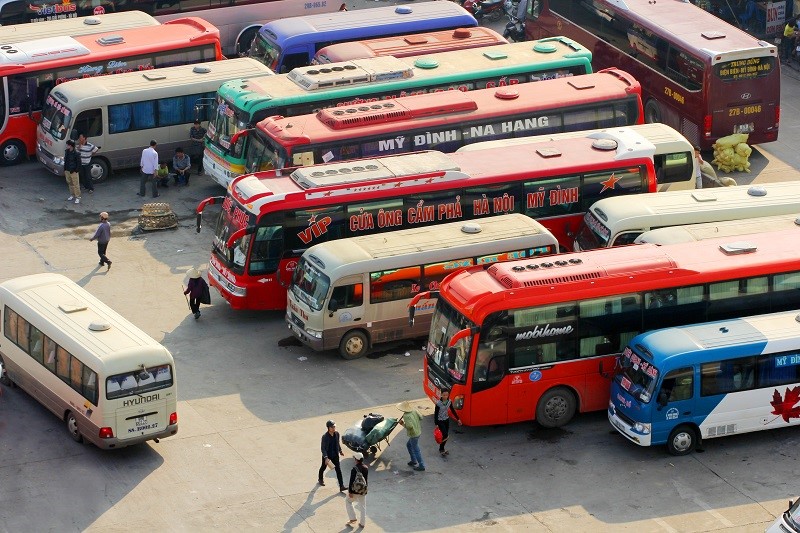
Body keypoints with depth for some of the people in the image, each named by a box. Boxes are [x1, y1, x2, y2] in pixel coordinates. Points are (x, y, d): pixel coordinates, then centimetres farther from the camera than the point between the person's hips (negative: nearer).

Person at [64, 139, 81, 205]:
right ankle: (72, 195, 32)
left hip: (73, 172, -8)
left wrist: (76, 171, -14)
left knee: (76, 184, -2)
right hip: (67, 171, 8)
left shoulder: (76, 154, -18)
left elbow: (79, 163, -13)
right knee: (70, 183, 18)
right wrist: (65, 170, 14)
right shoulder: (66, 152, 4)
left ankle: (78, 197, 4)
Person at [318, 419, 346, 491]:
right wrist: (326, 457, -29)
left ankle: (341, 486, -2)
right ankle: (320, 479, 51)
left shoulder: (336, 434, -9)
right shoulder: (325, 436, -25)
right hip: (327, 455, -4)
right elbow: (323, 448, -23)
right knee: (323, 467, 22)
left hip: (335, 455, 4)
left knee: (338, 470, -2)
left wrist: (340, 451, 17)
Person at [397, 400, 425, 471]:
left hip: (414, 435, -9)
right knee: (408, 445, 28)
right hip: (418, 431, 9)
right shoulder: (414, 411, -3)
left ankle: (421, 466, 11)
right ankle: (414, 461, 37)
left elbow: (409, 426, -32)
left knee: (416, 450, 3)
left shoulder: (406, 416, -27)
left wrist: (403, 424, -16)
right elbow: (420, 418, 4)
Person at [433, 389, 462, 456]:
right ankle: (441, 450, 6)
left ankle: (442, 449, 25)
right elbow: (436, 414, -16)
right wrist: (436, 424, -18)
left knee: (446, 435, 10)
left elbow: (453, 410, 9)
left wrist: (458, 419, 13)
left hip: (447, 420, 6)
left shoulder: (449, 401, -5)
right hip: (440, 421, -6)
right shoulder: (438, 403, -21)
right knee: (445, 435, -14)